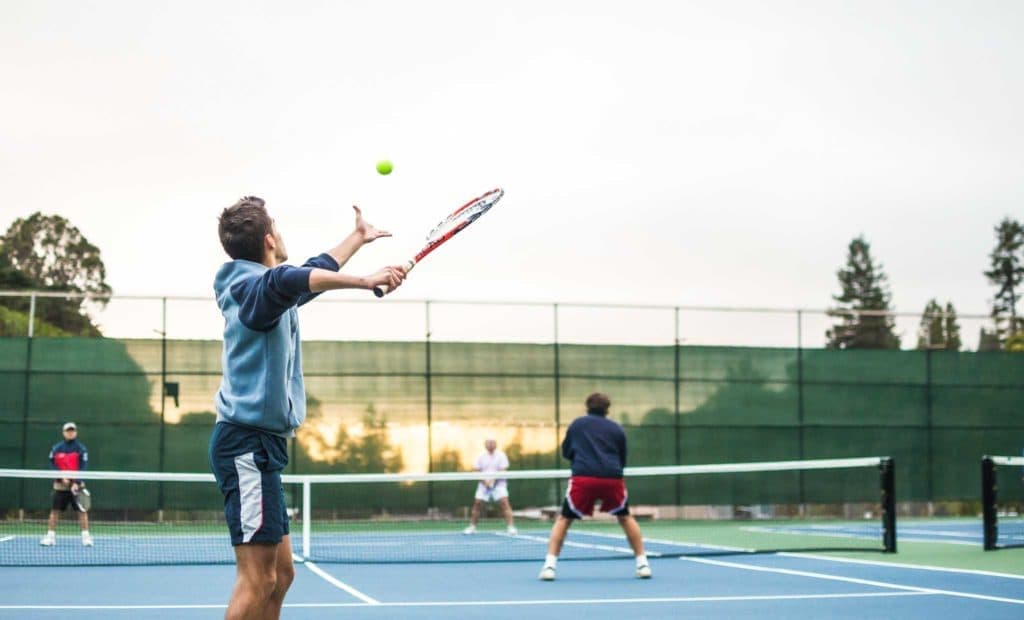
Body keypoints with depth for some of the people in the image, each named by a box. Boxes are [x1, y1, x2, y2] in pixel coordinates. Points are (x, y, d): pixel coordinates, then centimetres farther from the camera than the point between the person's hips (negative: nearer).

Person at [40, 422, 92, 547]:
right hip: (60, 485, 2)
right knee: (55, 510, 1)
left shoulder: (81, 449, -3)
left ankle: (86, 536, 1)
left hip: (76, 485, -2)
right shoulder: (56, 448, 3)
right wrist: (62, 477, -14)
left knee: (82, 511, -4)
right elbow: (52, 465, 0)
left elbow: (83, 468, -9)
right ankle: (50, 536, 8)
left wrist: (76, 483, -20)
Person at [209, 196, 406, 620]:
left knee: (280, 574, 10)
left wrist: (359, 237, 50)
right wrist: (364, 281, -49)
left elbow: (315, 272, 38)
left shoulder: (267, 289, 18)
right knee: (258, 580, -13)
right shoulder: (254, 286, -13)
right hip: (247, 443, -11)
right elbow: (290, 280, -38)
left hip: (259, 444, 11)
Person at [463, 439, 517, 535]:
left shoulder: (501, 455, -4)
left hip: (498, 483, -3)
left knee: (504, 502, -18)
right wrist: (484, 481, -13)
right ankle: (472, 527, 17)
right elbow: (478, 472, 5)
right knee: (477, 504, 0)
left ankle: (510, 527, -16)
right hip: (484, 484, 3)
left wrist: (493, 480, -24)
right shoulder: (481, 456, 4)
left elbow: (502, 471, -10)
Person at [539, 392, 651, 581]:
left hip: (583, 478, -1)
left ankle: (550, 565, 0)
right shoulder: (617, 429, 18)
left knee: (564, 519, 13)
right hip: (612, 478, 1)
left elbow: (566, 452, 27)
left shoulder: (577, 424, 17)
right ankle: (642, 564, 20)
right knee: (625, 517, 24)